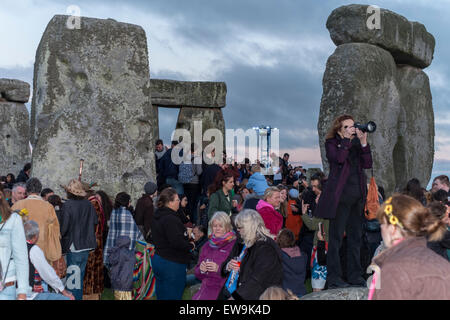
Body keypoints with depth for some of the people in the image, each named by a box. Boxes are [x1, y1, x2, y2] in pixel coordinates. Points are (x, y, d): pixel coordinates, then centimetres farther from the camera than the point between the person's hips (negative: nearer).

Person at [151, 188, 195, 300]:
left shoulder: (157, 217, 10)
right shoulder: (170, 219, -21)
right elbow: (177, 243, -28)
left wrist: (185, 232, 10)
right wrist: (191, 245, -9)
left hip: (158, 260, 10)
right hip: (172, 264, -10)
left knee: (161, 295, 18)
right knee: (173, 296, 0)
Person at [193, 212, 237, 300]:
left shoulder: (234, 245, -4)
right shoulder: (207, 245, 14)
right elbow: (198, 275, 18)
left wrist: (219, 269, -21)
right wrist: (201, 270, -3)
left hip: (223, 290, -5)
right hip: (205, 288, 5)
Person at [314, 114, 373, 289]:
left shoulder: (357, 143, 16)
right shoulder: (331, 143, 2)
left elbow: (367, 164, 4)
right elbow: (339, 158, -18)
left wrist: (363, 142, -5)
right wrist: (347, 139, -11)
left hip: (357, 195, 6)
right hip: (340, 195, -6)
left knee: (355, 237, 10)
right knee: (336, 237, -3)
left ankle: (355, 276, 19)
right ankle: (333, 278, 3)